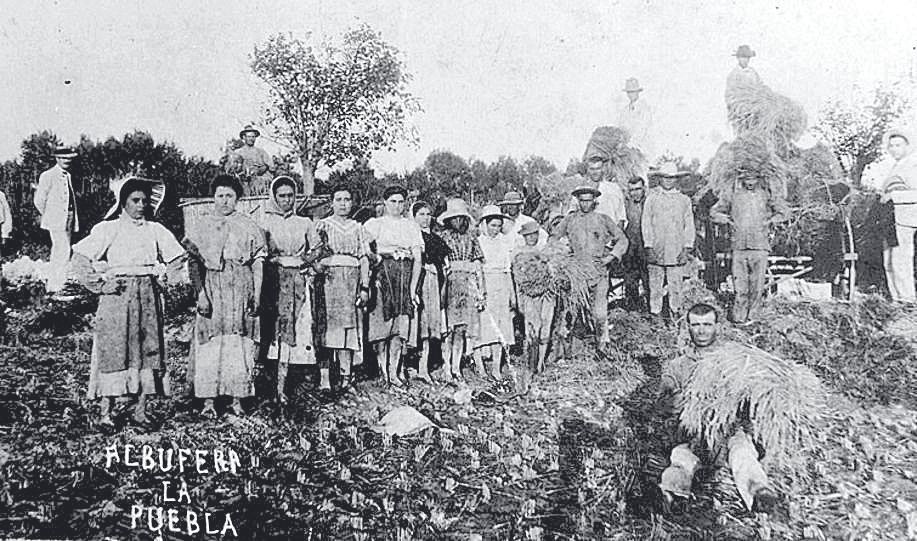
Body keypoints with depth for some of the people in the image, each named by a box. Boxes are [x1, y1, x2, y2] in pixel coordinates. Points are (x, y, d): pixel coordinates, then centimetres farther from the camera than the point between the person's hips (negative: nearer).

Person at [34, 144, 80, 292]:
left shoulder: (68, 176, 16)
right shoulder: (48, 176, -8)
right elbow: (39, 201, -6)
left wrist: (74, 220, 12)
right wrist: (48, 217, 3)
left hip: (68, 222, 8)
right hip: (57, 222, -8)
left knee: (58, 254, 12)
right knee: (63, 253, -15)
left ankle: (52, 287, 19)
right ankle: (58, 287, -13)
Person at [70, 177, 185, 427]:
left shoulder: (155, 230, 11)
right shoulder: (108, 229, 1)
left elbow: (177, 259, 18)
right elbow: (79, 258, -3)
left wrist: (161, 279, 7)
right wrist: (98, 284, -8)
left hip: (148, 297, 4)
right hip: (117, 294, -3)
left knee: (148, 350, 2)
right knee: (114, 351, -6)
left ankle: (140, 410, 9)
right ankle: (105, 411, -1)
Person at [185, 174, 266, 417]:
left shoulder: (249, 227, 9)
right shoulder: (202, 227, 8)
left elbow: (258, 263, 6)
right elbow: (194, 264, 3)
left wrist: (257, 294, -2)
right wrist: (201, 292, -8)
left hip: (242, 290, 0)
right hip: (212, 289, 0)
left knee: (240, 344, 0)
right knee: (210, 344, -3)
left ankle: (237, 399, 8)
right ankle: (208, 401, 3)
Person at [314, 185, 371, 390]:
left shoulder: (357, 228, 15)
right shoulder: (323, 225, 9)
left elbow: (364, 258, 11)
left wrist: (365, 287, 2)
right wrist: (317, 264, -18)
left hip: (352, 280, 2)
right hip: (328, 279, -2)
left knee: (350, 326, -4)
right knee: (328, 324, -8)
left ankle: (346, 374, -4)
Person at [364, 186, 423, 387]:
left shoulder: (411, 225, 17)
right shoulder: (375, 224, 10)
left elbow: (418, 258, 8)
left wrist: (413, 286, 0)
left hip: (406, 276, 2)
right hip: (383, 273, -2)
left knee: (401, 326, -4)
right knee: (382, 322, -10)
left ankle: (394, 371, -1)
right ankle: (383, 368, -2)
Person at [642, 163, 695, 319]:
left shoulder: (684, 200, 11)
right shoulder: (652, 198, 6)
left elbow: (689, 226, 10)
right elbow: (646, 224, 4)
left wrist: (687, 249, 1)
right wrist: (649, 247, -4)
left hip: (677, 253, 1)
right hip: (656, 252, -1)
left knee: (676, 287, 0)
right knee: (655, 287, -1)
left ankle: (675, 313, 10)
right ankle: (655, 314, 8)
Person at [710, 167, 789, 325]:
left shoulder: (766, 196, 8)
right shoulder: (733, 197, 9)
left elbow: (784, 211, 12)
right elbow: (714, 212, 17)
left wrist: (770, 220, 3)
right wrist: (728, 220, 5)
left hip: (760, 247, 0)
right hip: (739, 247, 0)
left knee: (757, 285, -1)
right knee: (740, 285, -1)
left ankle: (750, 316, 11)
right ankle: (738, 317, 8)